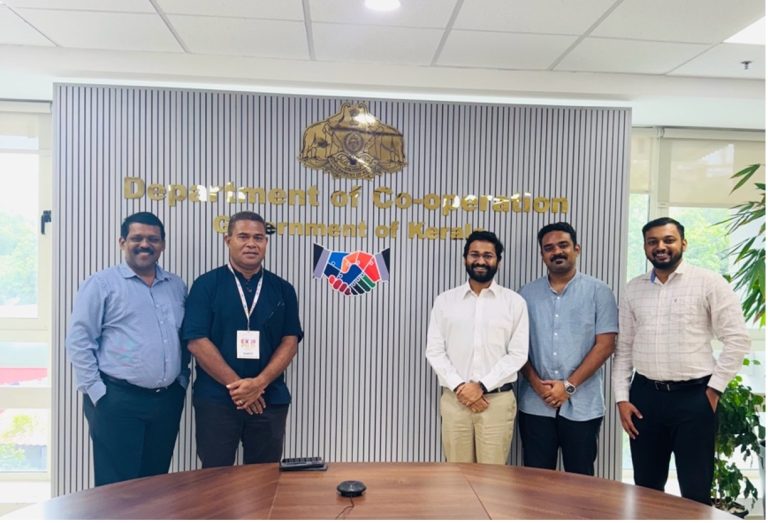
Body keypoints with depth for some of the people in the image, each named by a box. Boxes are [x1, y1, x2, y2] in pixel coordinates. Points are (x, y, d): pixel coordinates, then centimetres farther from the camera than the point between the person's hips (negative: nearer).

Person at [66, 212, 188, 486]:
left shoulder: (177, 285, 11)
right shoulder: (101, 283, -4)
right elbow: (78, 341, -7)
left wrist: (182, 379, 8)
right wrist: (96, 391, -10)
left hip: (168, 399, 5)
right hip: (118, 400, -5)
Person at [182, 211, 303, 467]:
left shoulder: (282, 289, 6)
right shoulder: (206, 285, -1)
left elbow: (290, 342, 1)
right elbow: (196, 341, -8)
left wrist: (259, 383, -13)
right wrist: (236, 385, -13)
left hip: (269, 399, 2)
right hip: (215, 398, -2)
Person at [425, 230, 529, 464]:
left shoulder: (514, 302, 2)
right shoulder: (444, 301, 5)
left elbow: (518, 354, -3)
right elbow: (434, 352, 2)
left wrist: (482, 385, -12)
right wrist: (459, 387, -10)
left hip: (498, 400, -1)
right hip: (454, 399, 1)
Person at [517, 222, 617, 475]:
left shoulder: (598, 291, 0)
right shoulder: (527, 294, 7)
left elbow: (605, 345, -5)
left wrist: (569, 386, -11)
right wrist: (536, 383, -8)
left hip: (583, 405, -2)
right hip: (535, 404, 2)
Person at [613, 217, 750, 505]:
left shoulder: (709, 283, -3)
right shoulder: (633, 289, 8)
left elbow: (737, 339, -5)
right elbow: (623, 348, 10)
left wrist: (714, 388, -7)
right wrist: (622, 398, 4)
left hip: (693, 396, -3)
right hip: (645, 395, 4)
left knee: (695, 489, 7)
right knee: (646, 486, 14)